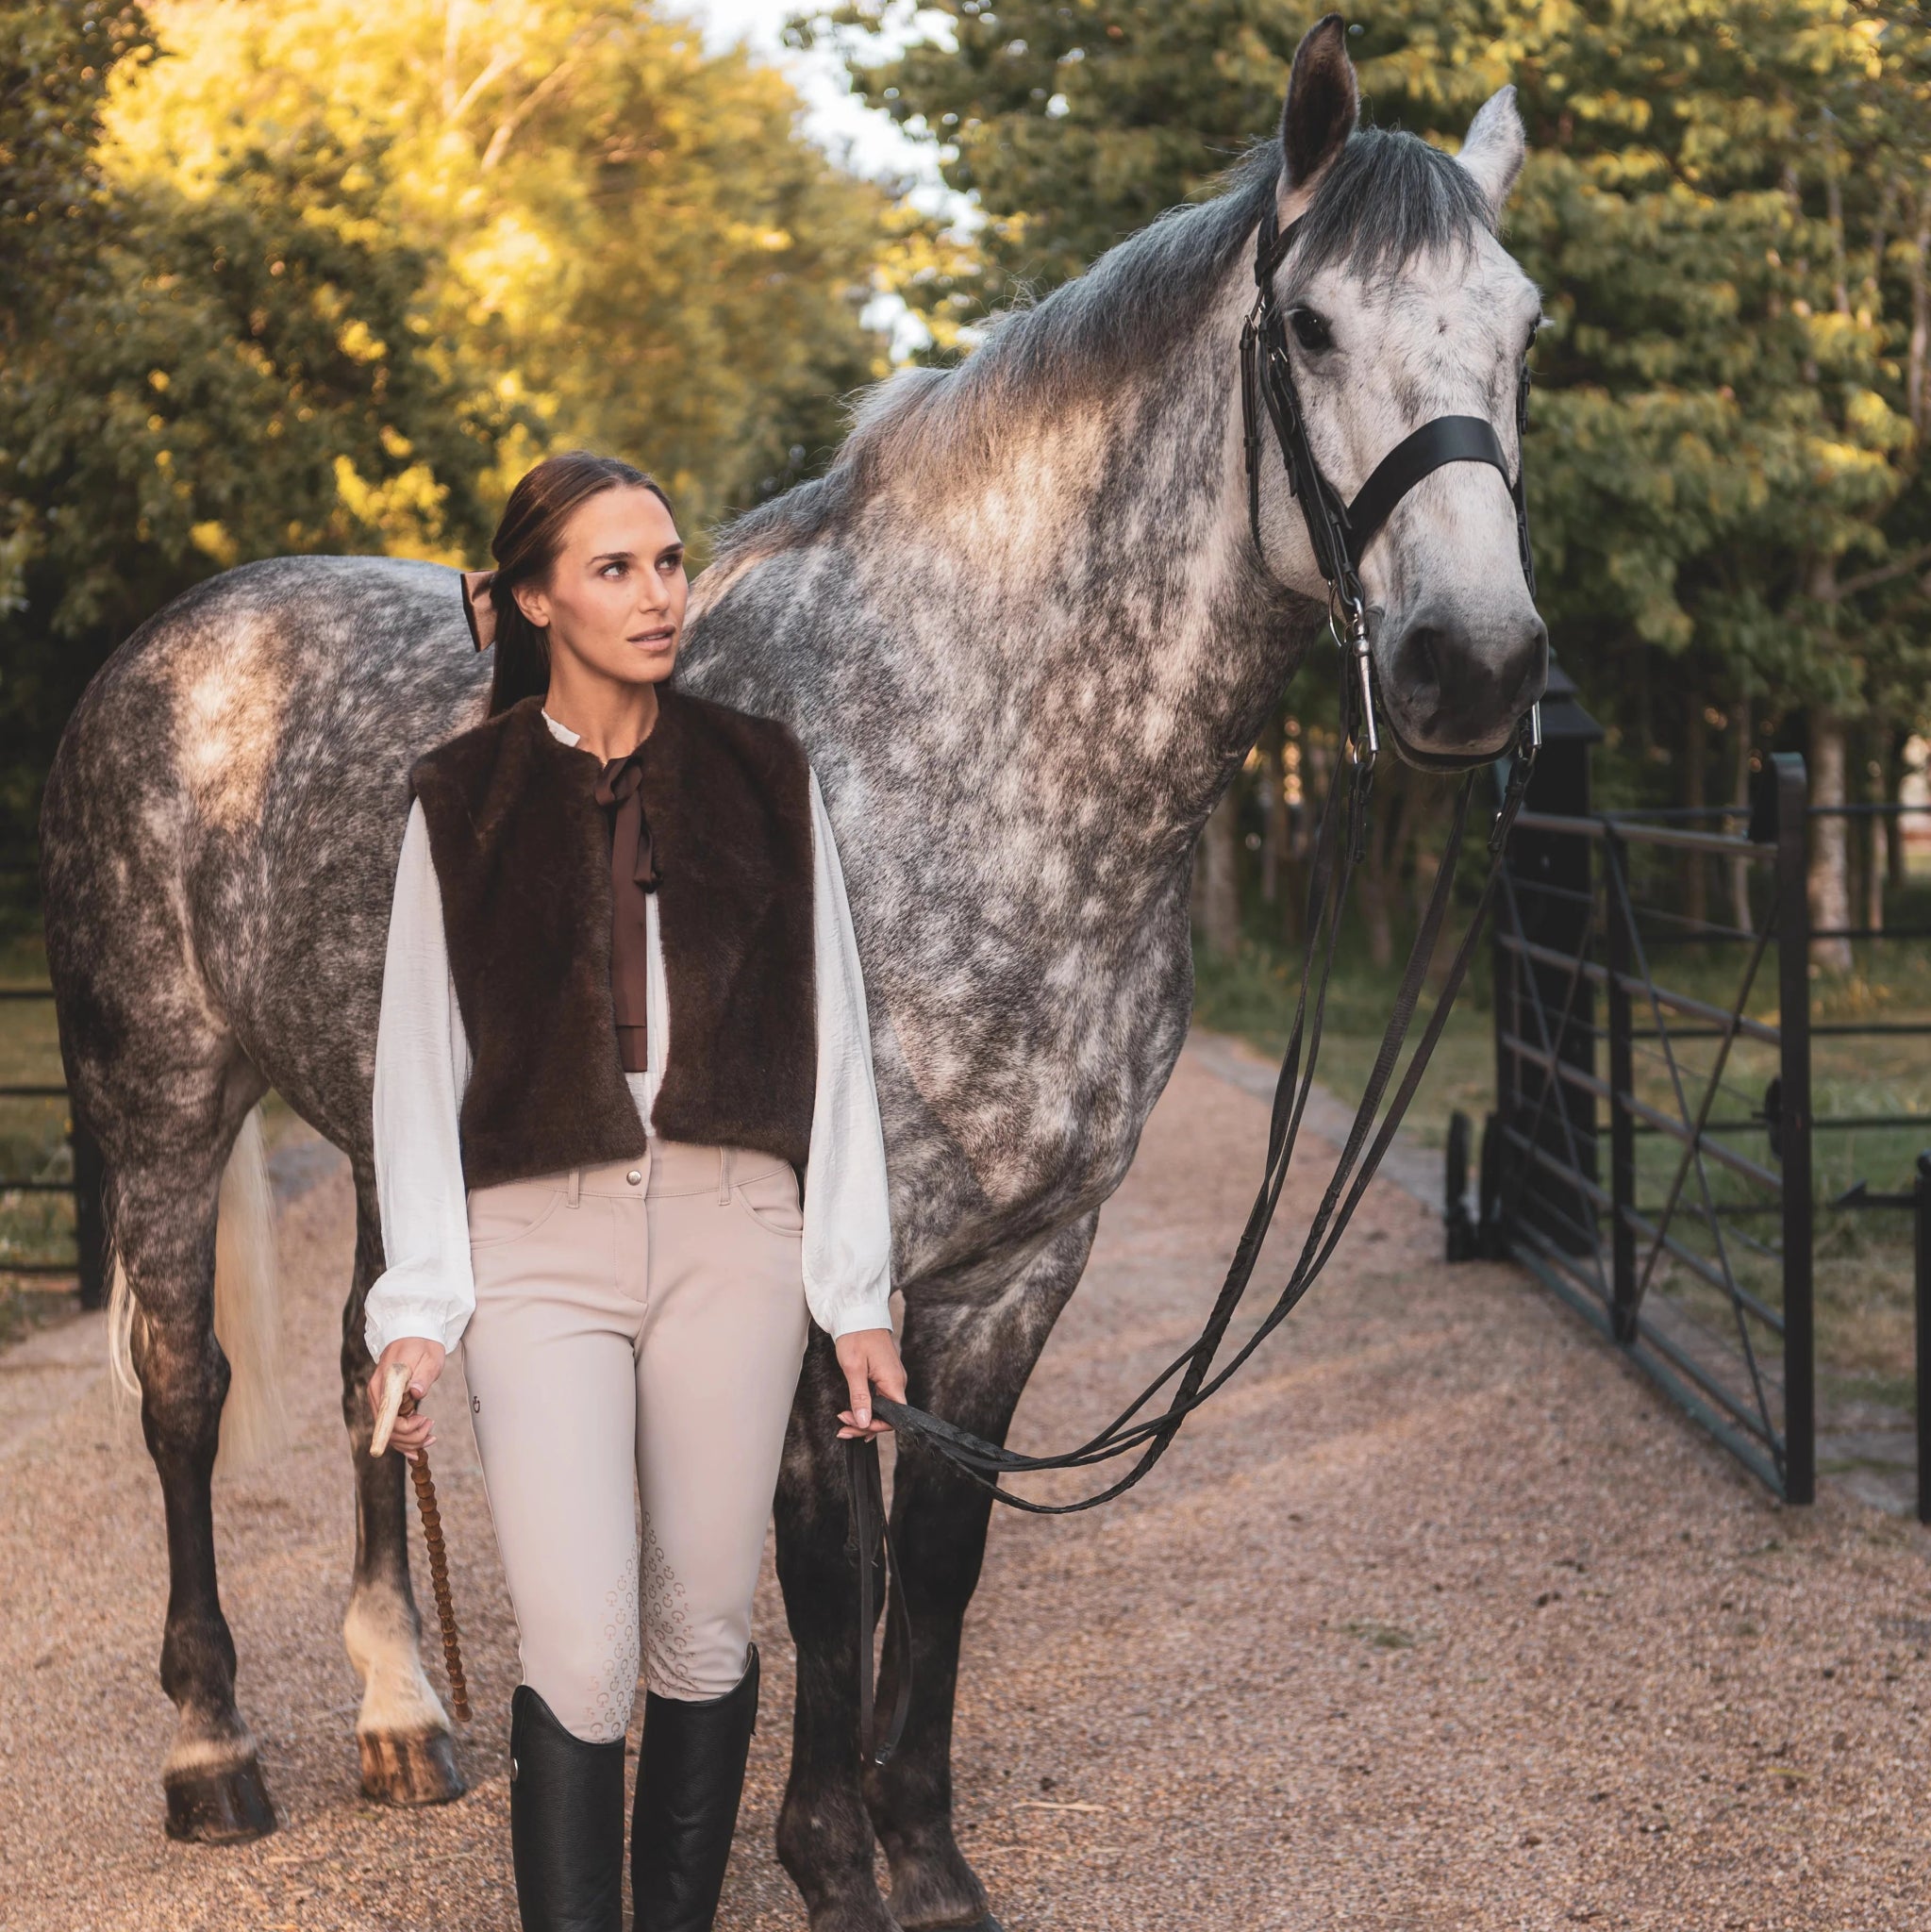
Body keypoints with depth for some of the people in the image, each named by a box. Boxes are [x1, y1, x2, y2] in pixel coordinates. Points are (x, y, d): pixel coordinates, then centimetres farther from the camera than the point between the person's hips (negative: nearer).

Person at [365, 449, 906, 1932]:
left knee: (704, 1629, 7)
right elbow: (420, 1064, 4)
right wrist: (417, 1308, -3)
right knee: (580, 1650, -11)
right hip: (538, 1242, -1)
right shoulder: (461, 804, 4)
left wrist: (858, 1292, 3)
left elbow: (833, 1040, 7)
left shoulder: (766, 778, 7)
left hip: (734, 1232, 2)